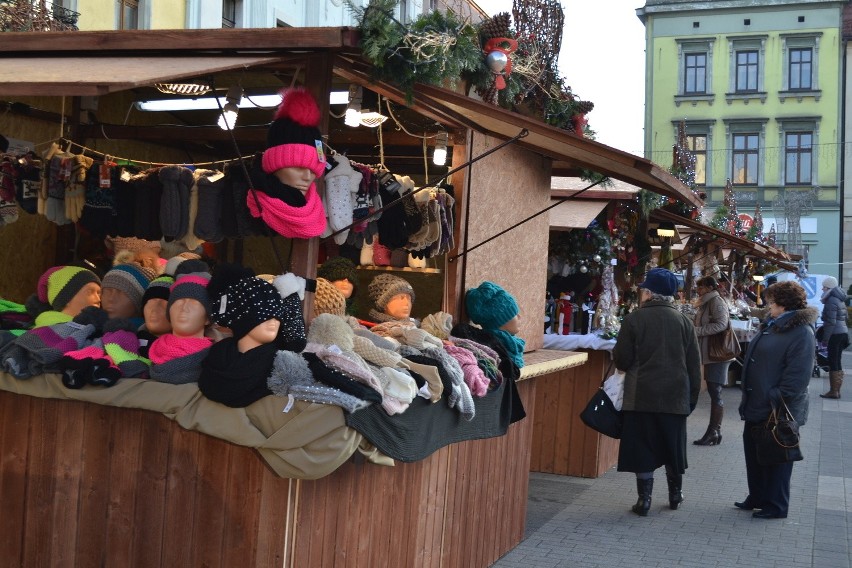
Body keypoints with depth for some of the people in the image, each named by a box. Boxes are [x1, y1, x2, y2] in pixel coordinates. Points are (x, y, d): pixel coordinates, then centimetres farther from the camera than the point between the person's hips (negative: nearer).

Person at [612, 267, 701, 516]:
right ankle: (675, 494, 29)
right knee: (673, 446, 16)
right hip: (675, 396, 3)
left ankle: (644, 499, 5)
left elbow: (622, 360, -6)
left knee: (642, 446, 5)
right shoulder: (683, 321, 1)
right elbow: (694, 364, 3)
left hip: (641, 396, -3)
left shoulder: (634, 319, -9)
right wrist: (692, 396, 12)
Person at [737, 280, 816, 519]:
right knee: (753, 453, 17)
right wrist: (748, 400, 17)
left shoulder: (801, 332, -17)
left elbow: (798, 374, -23)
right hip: (756, 406, 9)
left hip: (778, 410, -9)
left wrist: (778, 400, -24)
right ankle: (757, 498, 31)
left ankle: (775, 506, 16)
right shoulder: (773, 325, 12)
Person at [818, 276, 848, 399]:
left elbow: (830, 322, -19)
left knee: (833, 362, -6)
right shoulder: (840, 300, 15)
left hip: (835, 334, -10)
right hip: (843, 332, 10)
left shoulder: (831, 301, -14)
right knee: (837, 362, 13)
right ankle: (836, 390, 16)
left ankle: (833, 391, -6)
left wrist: (825, 337, -17)